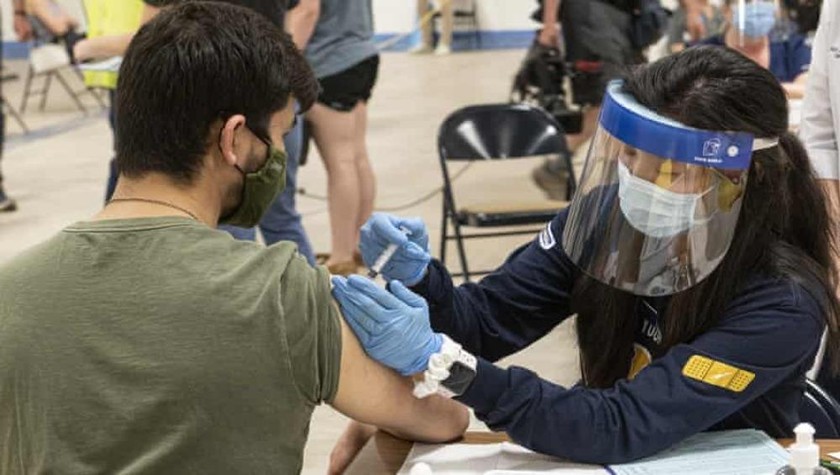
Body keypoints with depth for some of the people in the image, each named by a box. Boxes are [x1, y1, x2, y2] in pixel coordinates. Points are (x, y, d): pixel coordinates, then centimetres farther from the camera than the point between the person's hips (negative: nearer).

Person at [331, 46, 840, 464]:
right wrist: (418, 278, -28)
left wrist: (439, 360, -37)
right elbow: (485, 322, -7)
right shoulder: (608, 214, -13)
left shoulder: (783, 303, -24)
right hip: (596, 457, 4)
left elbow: (622, 428, -29)